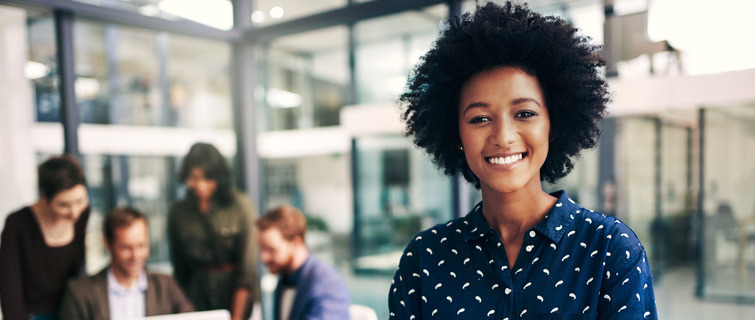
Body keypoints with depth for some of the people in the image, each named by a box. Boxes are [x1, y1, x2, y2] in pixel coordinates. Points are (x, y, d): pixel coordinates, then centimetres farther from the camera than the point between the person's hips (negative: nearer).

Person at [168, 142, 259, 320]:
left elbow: (248, 267, -5)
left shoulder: (241, 205, -4)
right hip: (197, 296, 2)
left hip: (237, 294, -2)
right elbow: (179, 268, 13)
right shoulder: (178, 212, 6)